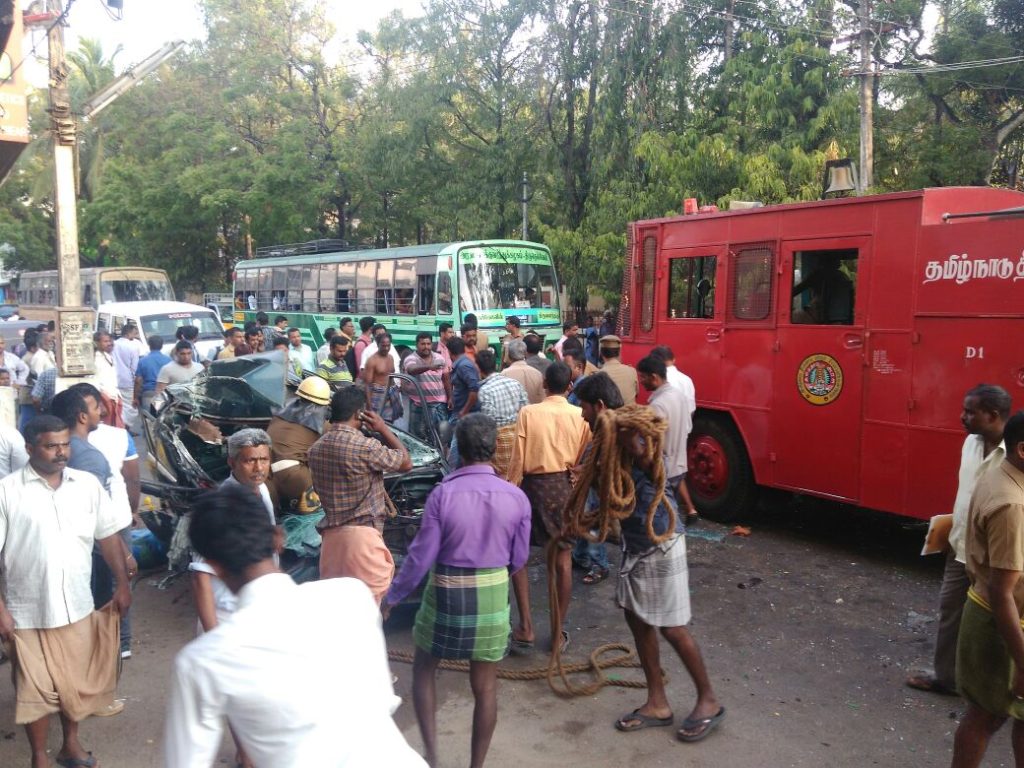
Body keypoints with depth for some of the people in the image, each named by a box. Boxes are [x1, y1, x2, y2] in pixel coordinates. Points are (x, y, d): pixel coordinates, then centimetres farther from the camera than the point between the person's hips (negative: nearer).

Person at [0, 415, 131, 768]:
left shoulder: (88, 484, -1)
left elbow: (108, 536, 7)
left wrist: (122, 583, 5)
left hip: (77, 606, 3)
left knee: (76, 681, 16)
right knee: (35, 688, 11)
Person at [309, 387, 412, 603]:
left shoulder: (316, 449, 7)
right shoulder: (366, 447, -16)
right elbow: (406, 463, -3)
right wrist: (384, 430, 3)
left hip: (331, 535, 7)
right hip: (362, 535, -7)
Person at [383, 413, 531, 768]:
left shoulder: (442, 494, -18)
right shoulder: (516, 497, -10)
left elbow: (420, 557, -12)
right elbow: (518, 559, 1)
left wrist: (391, 597, 2)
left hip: (446, 597, -2)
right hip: (493, 599, 2)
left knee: (423, 670, 22)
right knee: (485, 688, 14)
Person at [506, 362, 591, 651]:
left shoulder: (528, 413, -7)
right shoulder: (581, 416, -2)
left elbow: (518, 459, -7)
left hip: (533, 484, -1)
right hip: (565, 486, 1)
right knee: (563, 560, 9)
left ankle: (526, 626, 9)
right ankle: (557, 632, 17)